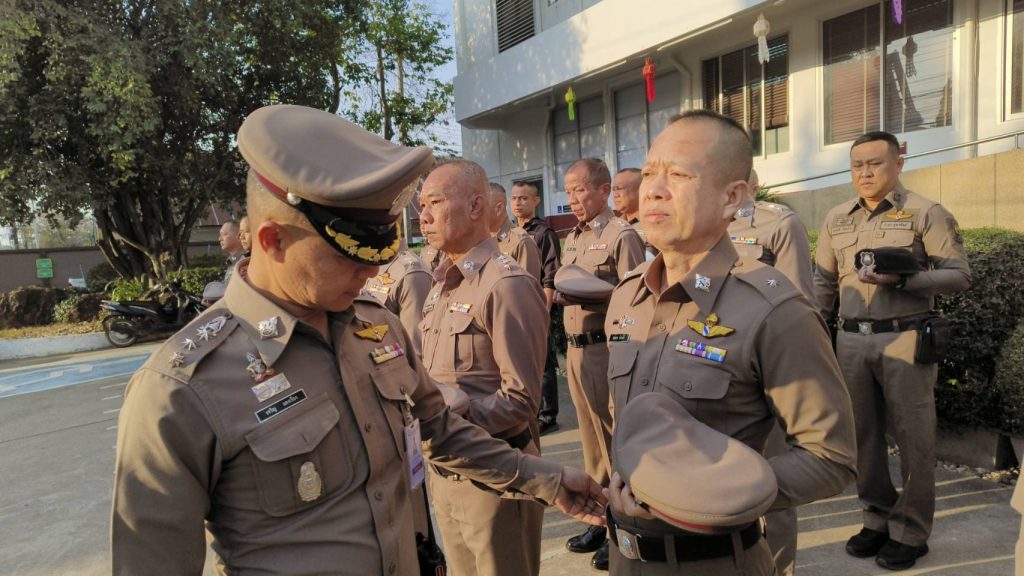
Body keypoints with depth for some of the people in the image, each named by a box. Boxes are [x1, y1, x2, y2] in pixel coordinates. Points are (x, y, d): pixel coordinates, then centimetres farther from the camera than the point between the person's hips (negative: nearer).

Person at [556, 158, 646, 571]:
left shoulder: (621, 235, -8)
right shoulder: (572, 240, 18)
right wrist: (561, 296, 0)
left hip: (607, 348, -8)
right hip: (576, 349, 8)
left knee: (616, 439, 2)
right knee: (591, 439, 16)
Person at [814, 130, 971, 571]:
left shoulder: (926, 213, -3)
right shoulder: (836, 219, 11)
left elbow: (959, 276, -6)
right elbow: (824, 283, 15)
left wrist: (901, 279, -20)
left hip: (905, 339, -4)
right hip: (851, 340, 5)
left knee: (912, 437, 4)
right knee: (862, 434, 11)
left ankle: (911, 531, 18)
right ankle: (878, 518, 27)